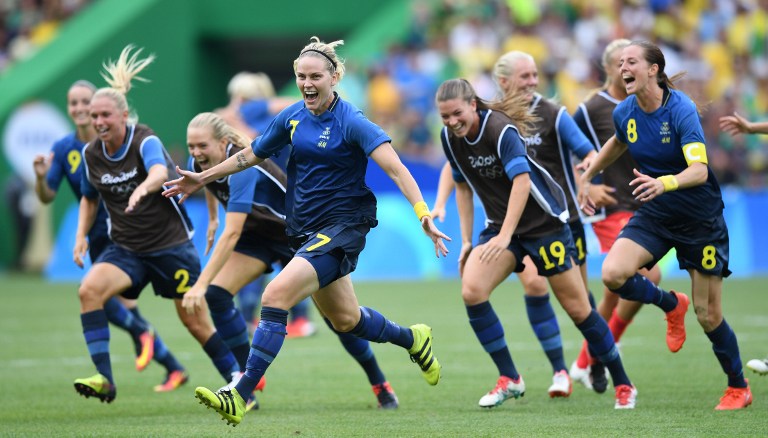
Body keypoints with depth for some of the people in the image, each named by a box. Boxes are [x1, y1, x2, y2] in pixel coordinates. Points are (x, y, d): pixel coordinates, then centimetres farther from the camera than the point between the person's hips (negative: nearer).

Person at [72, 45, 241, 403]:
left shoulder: (145, 142, -17)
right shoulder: (91, 154, -1)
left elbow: (159, 172, -41)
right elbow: (89, 198, 18)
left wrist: (143, 188, -62)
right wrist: (81, 235, 3)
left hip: (170, 245, -4)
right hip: (125, 249, 4)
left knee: (195, 320, 1)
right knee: (89, 289, -23)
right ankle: (104, 379, -24)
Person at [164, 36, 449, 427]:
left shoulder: (351, 123, -15)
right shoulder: (293, 117, 4)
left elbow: (395, 169, -23)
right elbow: (251, 155, 19)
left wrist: (423, 215, -36)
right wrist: (203, 178, 23)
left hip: (341, 228, -8)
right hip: (304, 229, 8)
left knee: (276, 296, -23)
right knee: (344, 319, 19)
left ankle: (241, 396, -22)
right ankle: (412, 339, 47)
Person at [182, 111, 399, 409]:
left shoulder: (243, 169, -38)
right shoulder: (198, 165, -16)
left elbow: (231, 235, -47)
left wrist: (200, 284, -52)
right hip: (258, 236, 6)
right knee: (215, 295, -16)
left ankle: (380, 384, 20)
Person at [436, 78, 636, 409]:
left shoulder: (501, 129, -23)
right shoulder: (450, 138, -2)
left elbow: (522, 181, -33)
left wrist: (504, 236, -41)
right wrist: (466, 240, 7)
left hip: (544, 221, -6)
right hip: (500, 224, 6)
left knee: (577, 308, -2)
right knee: (472, 291, -17)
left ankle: (623, 384, 14)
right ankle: (509, 379, -7)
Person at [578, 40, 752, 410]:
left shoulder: (681, 110, -23)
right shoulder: (625, 113, -5)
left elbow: (700, 170, -35)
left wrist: (664, 183, -52)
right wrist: (587, 176, 25)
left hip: (700, 218, -5)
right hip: (654, 215, 5)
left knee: (708, 315, -1)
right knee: (613, 273, -21)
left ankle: (738, 387, 23)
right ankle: (671, 305, 11)